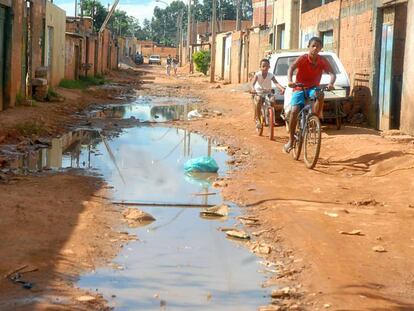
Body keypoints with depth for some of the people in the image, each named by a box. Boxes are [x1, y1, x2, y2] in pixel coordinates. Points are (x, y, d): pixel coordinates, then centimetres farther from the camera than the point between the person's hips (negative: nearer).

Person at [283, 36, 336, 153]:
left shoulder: (322, 61, -7)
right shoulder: (302, 58, -14)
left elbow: (332, 73, -17)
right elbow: (291, 68, -30)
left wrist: (331, 83, -40)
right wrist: (290, 81, -50)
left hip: (313, 88, 2)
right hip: (299, 88, -1)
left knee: (320, 94, -35)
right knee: (294, 111, -20)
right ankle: (291, 141, -9)